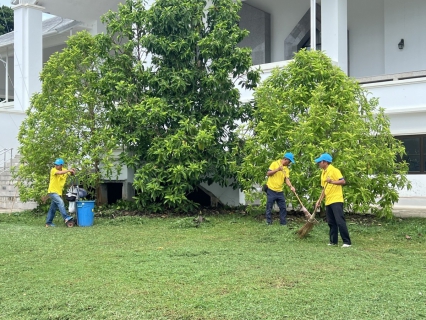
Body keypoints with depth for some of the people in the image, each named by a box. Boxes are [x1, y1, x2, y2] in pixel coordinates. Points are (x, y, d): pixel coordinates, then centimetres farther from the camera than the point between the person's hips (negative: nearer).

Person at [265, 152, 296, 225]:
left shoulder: (286, 169, 9)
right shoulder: (275, 164, -5)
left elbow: (287, 179, -1)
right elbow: (268, 173, -11)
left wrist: (291, 186, -18)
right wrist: (277, 169, -20)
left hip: (280, 191, 5)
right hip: (271, 190, -5)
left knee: (283, 207, 6)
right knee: (269, 207, 1)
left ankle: (283, 223, 13)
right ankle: (269, 222, 9)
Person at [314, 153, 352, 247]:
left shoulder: (334, 170, -8)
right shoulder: (323, 173, 16)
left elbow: (343, 181, -15)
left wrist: (332, 181, -28)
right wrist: (319, 200, 15)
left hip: (336, 200, -8)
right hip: (328, 201, 8)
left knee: (340, 221, -11)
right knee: (331, 222, 10)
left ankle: (347, 242, -7)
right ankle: (333, 241, 16)